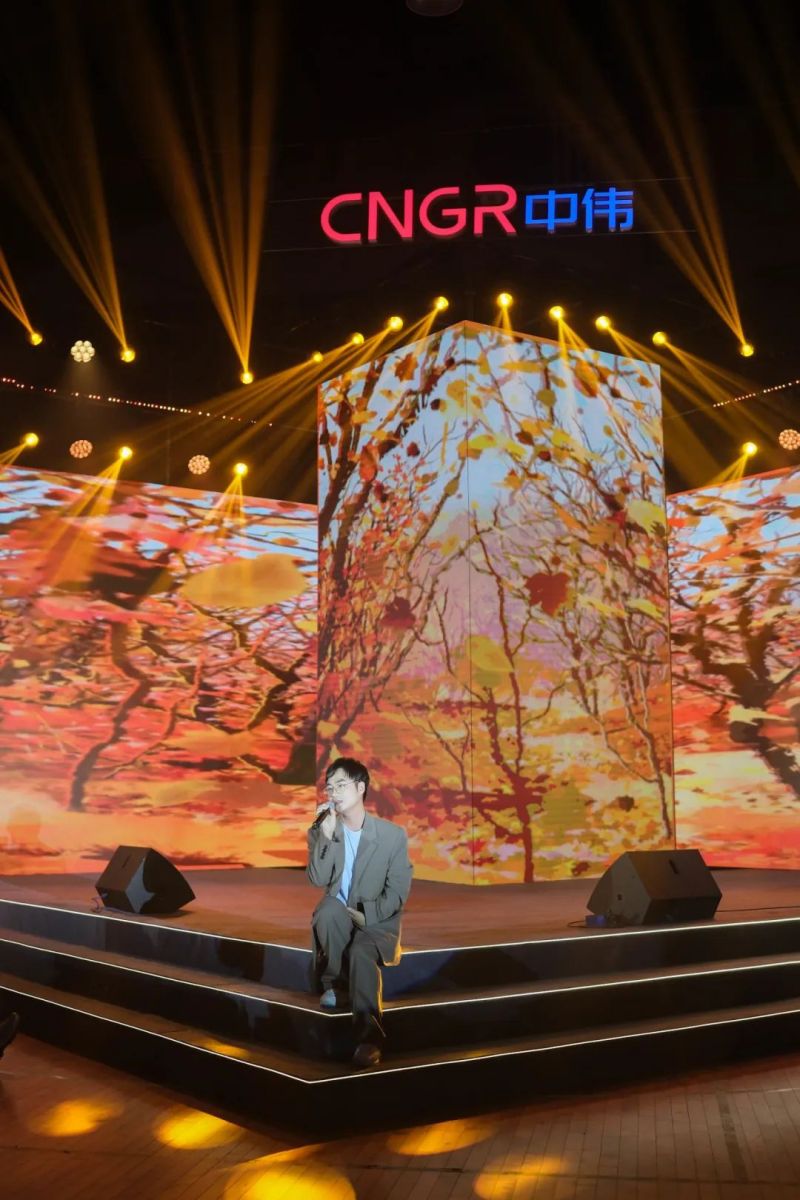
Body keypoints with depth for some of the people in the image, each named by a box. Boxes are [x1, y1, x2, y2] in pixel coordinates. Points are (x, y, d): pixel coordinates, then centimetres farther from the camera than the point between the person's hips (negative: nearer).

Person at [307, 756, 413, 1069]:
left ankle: (369, 1037, -28)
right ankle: (331, 981, -12)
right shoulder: (320, 831, -2)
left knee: (361, 954, -36)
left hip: (377, 920, -2)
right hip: (337, 917, 2)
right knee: (329, 910, -35)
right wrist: (327, 834, -24)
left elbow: (397, 893, -7)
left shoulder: (393, 835, -9)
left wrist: (366, 915, -19)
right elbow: (318, 881, -15)